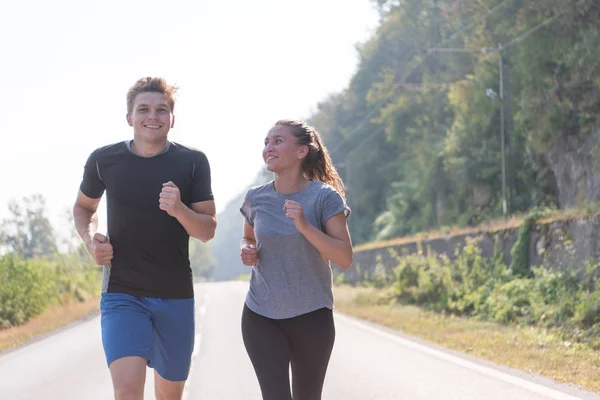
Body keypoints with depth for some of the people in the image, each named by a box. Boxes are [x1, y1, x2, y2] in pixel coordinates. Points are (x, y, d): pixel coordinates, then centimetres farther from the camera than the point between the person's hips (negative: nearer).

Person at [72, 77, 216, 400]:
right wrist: (90, 238, -6)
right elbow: (83, 206, 16)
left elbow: (207, 231, -4)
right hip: (121, 294, -1)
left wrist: (179, 209, -25)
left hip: (176, 297, 2)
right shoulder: (104, 160, -2)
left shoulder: (193, 162, -4)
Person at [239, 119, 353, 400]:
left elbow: (345, 258, -15)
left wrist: (304, 226, -26)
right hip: (261, 316, 2)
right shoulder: (256, 198, 1)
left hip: (312, 316, -2)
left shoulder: (324, 197, -10)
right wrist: (246, 251, -4)